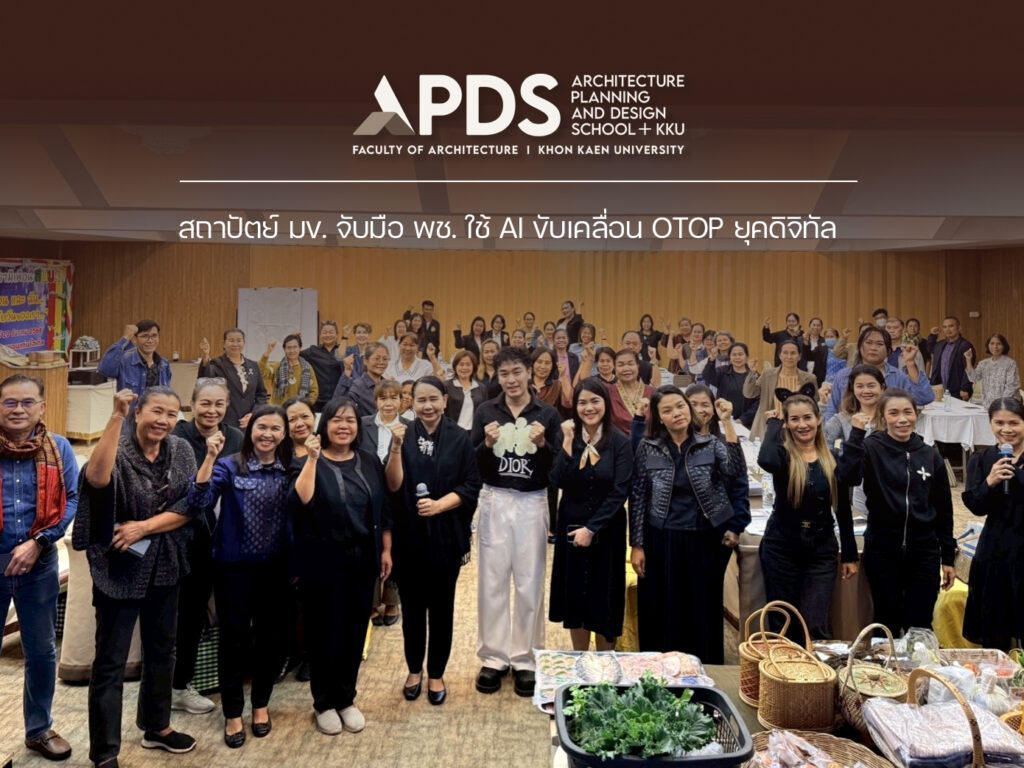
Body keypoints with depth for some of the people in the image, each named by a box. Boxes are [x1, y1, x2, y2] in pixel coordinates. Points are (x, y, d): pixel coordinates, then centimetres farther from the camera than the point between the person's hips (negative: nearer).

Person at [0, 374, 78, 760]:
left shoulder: (58, 448, -2)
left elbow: (74, 499, -5)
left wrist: (38, 543, -14)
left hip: (40, 563, 1)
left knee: (42, 652, 15)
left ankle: (39, 729, 33)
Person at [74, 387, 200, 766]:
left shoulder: (182, 451, -2)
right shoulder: (119, 449, -15)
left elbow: (189, 507, -5)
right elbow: (97, 478, -39)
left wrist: (144, 527, -18)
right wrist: (117, 416, -41)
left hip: (164, 566, 5)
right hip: (119, 568, -5)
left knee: (161, 650, 19)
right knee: (111, 660, 4)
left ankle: (157, 727, 39)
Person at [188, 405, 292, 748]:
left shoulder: (289, 469, 1)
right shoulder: (230, 466, -8)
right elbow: (199, 500, -23)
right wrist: (210, 457, -30)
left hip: (275, 566, 3)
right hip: (234, 565, -3)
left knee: (270, 636, 13)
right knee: (235, 636, 6)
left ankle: (261, 703, 34)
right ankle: (232, 713, 24)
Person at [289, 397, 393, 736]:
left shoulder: (369, 462, 5)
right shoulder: (309, 462, -5)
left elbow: (384, 509, 9)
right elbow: (300, 502, -24)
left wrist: (386, 550, 7)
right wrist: (313, 459, -26)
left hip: (362, 559, 3)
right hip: (323, 562, -3)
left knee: (355, 629, 11)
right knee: (325, 630, 7)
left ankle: (346, 698, 29)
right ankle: (324, 703, 25)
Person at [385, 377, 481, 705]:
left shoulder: (460, 438, -3)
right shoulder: (405, 435, 0)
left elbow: (471, 487, -4)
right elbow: (393, 485, -9)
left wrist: (439, 505, -18)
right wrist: (397, 448, -22)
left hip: (447, 535, -1)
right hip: (409, 534, 1)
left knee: (441, 606, 9)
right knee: (412, 604, 11)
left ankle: (436, 673, 25)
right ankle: (414, 670, 30)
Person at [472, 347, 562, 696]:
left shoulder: (548, 414, 1)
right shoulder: (485, 411, 2)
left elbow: (556, 467, -1)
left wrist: (542, 444, -18)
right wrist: (487, 444, -18)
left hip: (532, 504, 0)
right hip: (494, 501, 1)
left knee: (530, 583, 6)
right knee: (492, 582, 6)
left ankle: (525, 660, 19)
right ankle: (493, 657, 19)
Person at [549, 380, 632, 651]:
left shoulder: (620, 443, -7)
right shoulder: (568, 438, 0)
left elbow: (619, 493, -12)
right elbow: (559, 481, -15)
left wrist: (592, 529, -15)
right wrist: (568, 442, -20)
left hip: (606, 530, -2)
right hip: (570, 528, 2)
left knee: (604, 598, 7)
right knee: (574, 595, 11)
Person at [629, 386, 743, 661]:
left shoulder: (711, 445, 0)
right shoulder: (647, 448, -1)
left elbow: (736, 470, -18)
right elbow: (637, 498, 0)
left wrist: (728, 423, -21)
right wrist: (637, 545, -3)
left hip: (705, 540, 0)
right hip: (661, 541, 0)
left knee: (703, 612, 10)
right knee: (662, 612, 7)